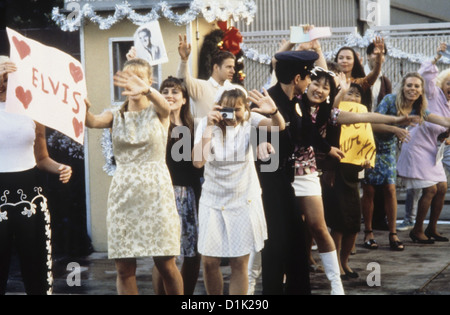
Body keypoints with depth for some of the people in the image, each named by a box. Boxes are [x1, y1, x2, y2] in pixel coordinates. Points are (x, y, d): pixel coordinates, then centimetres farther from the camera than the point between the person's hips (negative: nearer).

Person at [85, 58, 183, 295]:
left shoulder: (157, 112, 3)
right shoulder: (116, 116, 9)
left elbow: (165, 106, -23)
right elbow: (92, 121, -13)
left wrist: (146, 90, -47)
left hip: (155, 190, -2)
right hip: (123, 193, 2)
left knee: (166, 266, -1)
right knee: (124, 268, 1)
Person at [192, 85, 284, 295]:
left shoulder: (249, 120, -7)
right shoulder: (206, 124, -9)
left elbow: (279, 126, -24)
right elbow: (198, 161, -22)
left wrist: (274, 112, -45)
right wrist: (209, 127, -26)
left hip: (244, 200, 0)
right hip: (213, 201, 0)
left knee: (239, 264, 3)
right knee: (209, 261, 1)